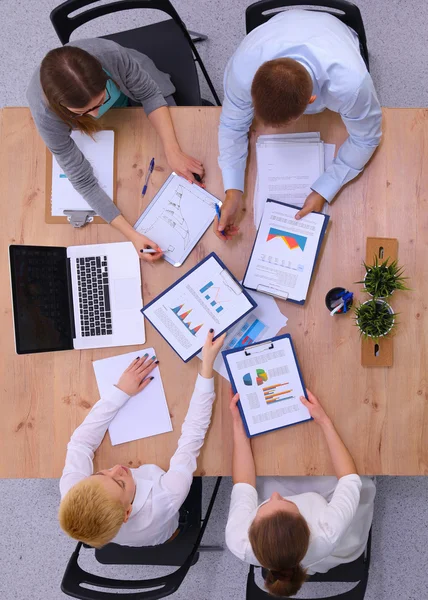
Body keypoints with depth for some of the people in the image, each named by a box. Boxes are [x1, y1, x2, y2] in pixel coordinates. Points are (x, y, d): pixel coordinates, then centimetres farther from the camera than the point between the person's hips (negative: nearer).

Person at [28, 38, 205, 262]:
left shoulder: (111, 54, -44)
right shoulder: (46, 113, -43)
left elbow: (150, 95, -27)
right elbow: (83, 181, -38)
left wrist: (173, 152, -41)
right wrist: (132, 234, -47)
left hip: (132, 92, 1)